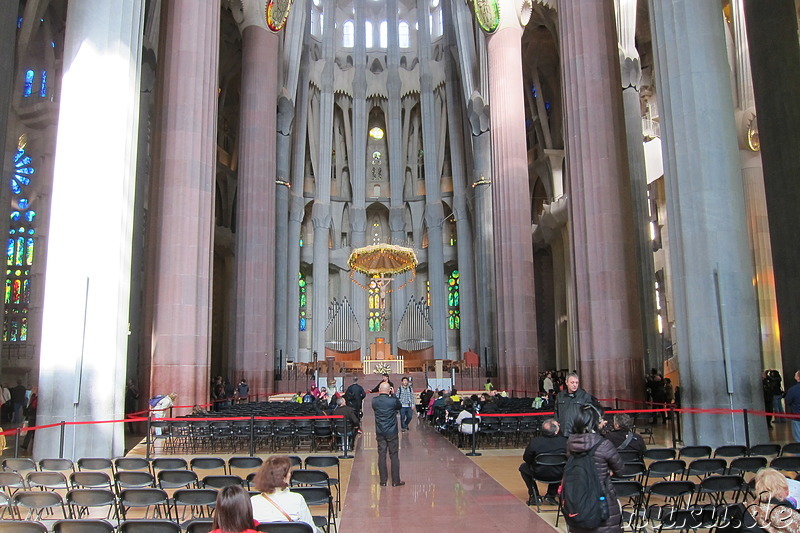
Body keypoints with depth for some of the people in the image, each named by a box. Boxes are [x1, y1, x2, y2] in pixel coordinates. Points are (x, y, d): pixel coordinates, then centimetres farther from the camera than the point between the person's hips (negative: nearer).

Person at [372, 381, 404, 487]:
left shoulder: (374, 401, -6)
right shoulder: (393, 400, -14)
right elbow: (399, 406, 7)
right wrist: (393, 394, 10)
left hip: (380, 433, 2)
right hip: (392, 432, -2)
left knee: (381, 456, 8)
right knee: (394, 456, 6)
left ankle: (383, 481, 13)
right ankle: (395, 481, 11)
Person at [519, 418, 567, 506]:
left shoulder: (534, 441, -16)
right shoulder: (564, 441, -14)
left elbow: (526, 459, -3)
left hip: (539, 474, -1)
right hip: (558, 475, 2)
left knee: (523, 467, 27)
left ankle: (534, 496, 20)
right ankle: (551, 495, 29)